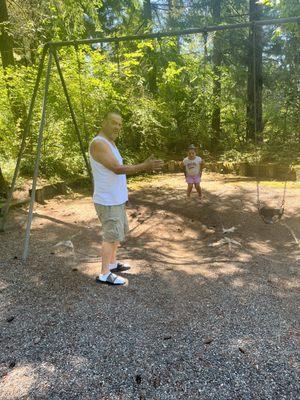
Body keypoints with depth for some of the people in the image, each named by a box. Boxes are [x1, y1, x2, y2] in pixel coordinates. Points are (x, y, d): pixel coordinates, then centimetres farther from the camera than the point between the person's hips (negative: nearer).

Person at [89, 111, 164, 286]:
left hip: (116, 199, 10)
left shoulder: (110, 143, 13)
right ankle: (104, 274, 12)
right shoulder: (98, 143, -18)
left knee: (117, 233, 20)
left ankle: (113, 263, 35)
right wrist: (144, 166, -27)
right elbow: (117, 169, -26)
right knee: (112, 236, -2)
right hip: (108, 201, -10)